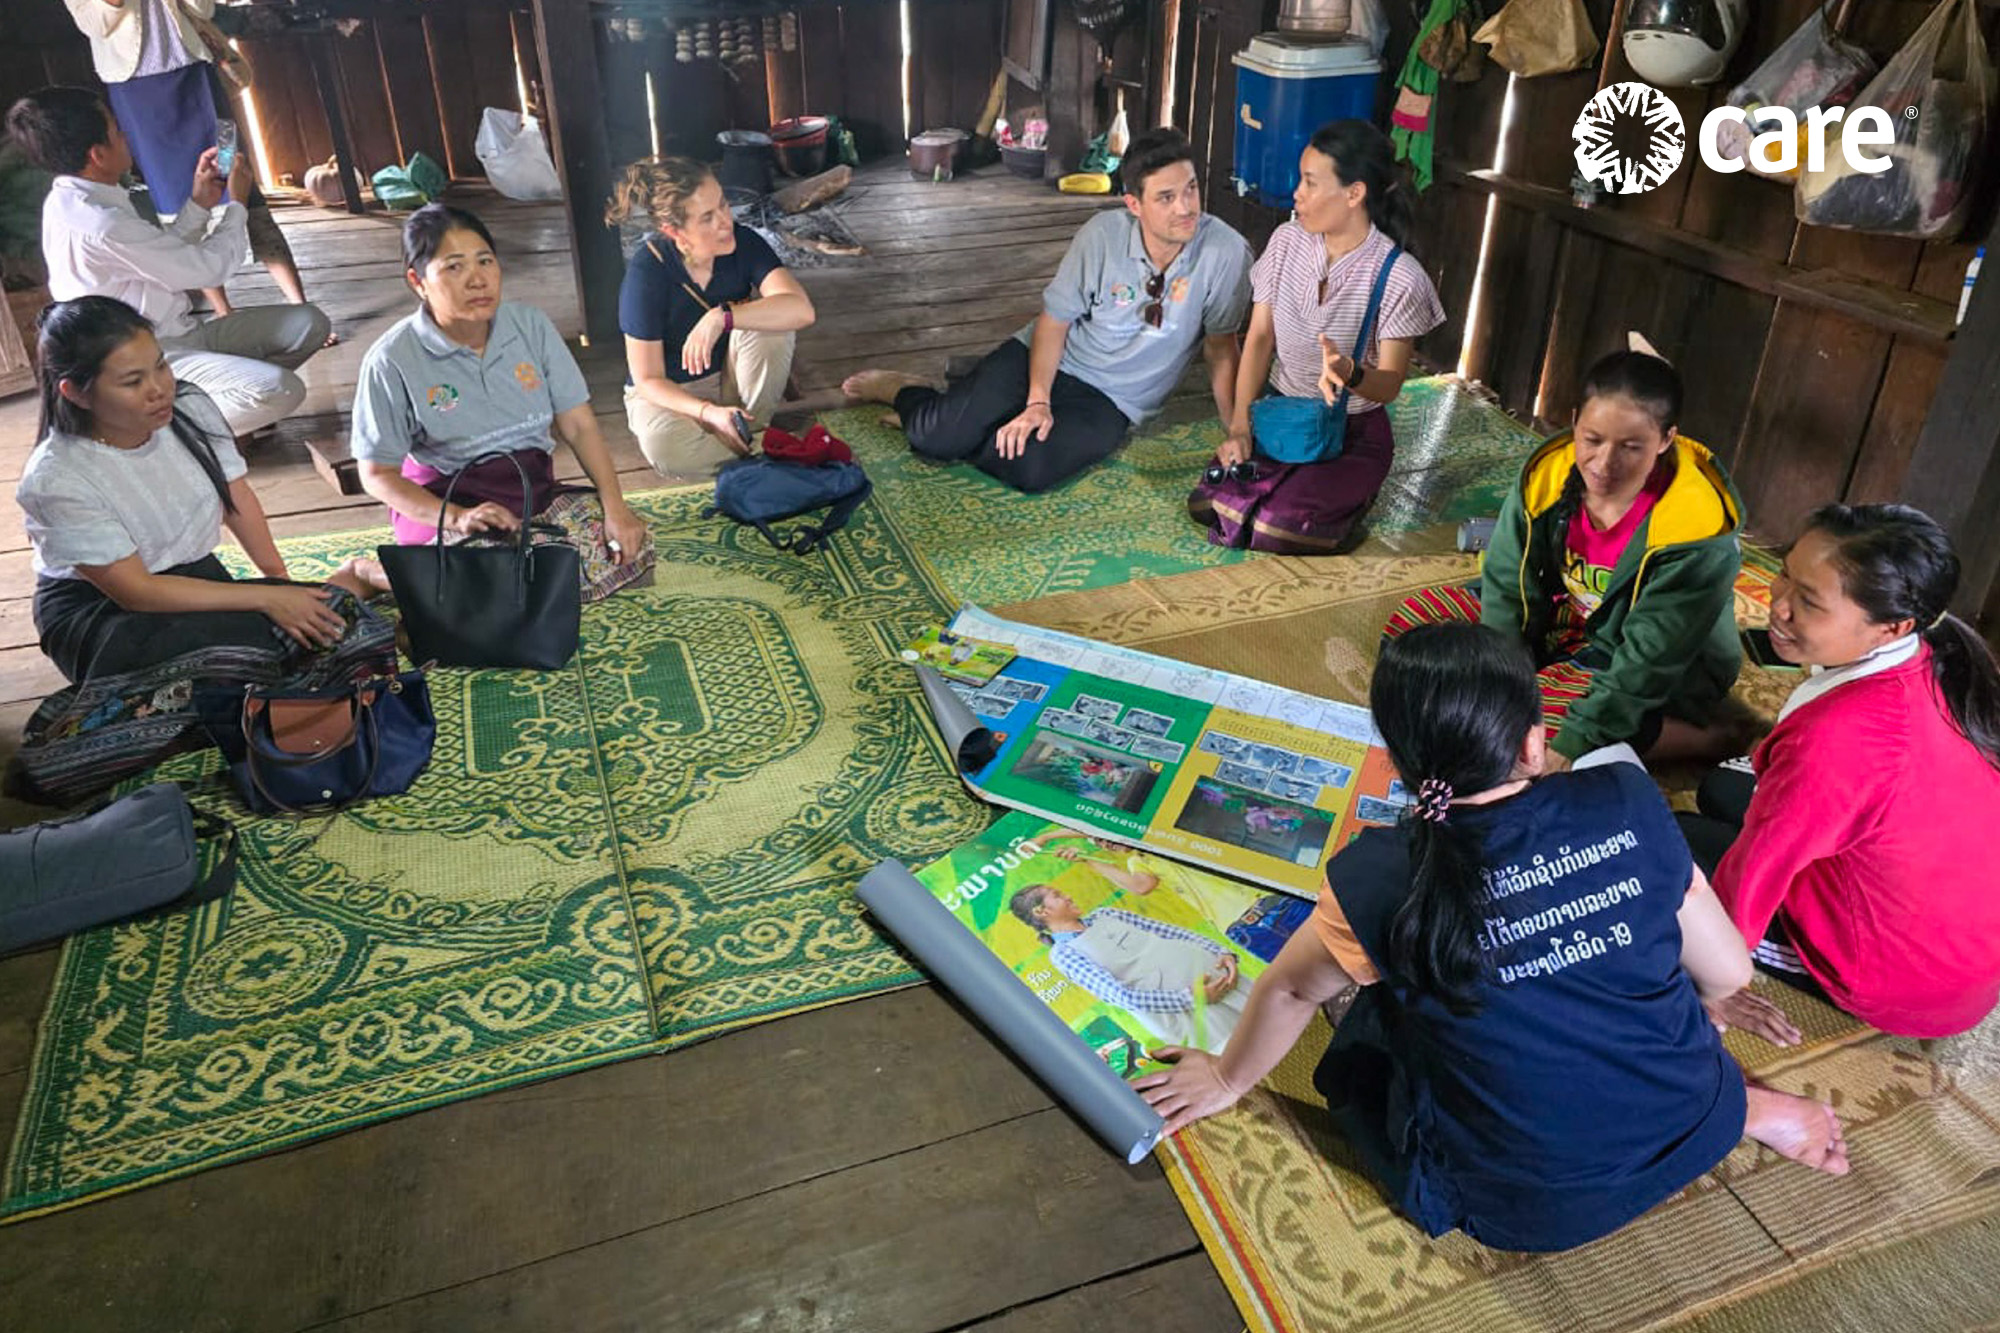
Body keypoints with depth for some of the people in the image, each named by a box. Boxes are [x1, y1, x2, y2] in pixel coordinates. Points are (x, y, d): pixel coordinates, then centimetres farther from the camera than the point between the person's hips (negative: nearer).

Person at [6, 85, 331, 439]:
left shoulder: (71, 201, 9)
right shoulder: (103, 226, -23)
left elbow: (164, 256, 15)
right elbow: (209, 268, -15)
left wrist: (199, 204, 6)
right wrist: (235, 203, 1)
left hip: (176, 334, 9)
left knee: (310, 323, -2)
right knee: (281, 390, -32)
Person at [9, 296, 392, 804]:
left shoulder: (190, 407, -8)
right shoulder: (57, 480, -21)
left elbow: (237, 498, 5)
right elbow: (136, 591, -21)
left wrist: (281, 579, -4)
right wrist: (267, 597, -26)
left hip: (193, 575, 6)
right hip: (96, 614, -6)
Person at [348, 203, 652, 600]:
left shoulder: (529, 325, 0)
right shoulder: (393, 361, -10)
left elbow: (578, 425, 0)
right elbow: (378, 474, -7)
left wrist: (615, 506, -12)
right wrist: (455, 517, -23)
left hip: (533, 489, 5)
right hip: (443, 502, -5)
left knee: (633, 546, -18)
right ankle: (373, 573, -3)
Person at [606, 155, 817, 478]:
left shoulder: (742, 243, -17)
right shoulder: (647, 270, -24)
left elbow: (801, 310, -32)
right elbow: (648, 380, -20)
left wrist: (722, 317, -42)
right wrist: (708, 413, -36)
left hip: (730, 378, 3)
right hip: (668, 392, -2)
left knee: (772, 323, -27)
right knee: (662, 445, -37)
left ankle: (751, 431, -10)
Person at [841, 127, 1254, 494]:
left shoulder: (1225, 252, -18)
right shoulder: (1104, 234, -15)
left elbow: (1221, 348, -7)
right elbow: (1055, 319, -7)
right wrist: (1037, 402, -17)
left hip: (1112, 403, 0)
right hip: (1047, 358, 0)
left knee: (1029, 468, -31)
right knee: (934, 437, -17)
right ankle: (905, 390, 20)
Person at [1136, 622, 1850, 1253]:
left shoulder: (1379, 879, -21)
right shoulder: (1627, 800, -14)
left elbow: (1288, 992, -2)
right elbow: (1728, 973, -2)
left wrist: (1226, 1079, 18)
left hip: (1532, 1212, -4)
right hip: (1697, 1136, 4)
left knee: (1366, 1033, 19)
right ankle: (1745, 1107, 15)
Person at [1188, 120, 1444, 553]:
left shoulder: (1399, 278, -17)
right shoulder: (1287, 242, -3)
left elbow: (1389, 386, -13)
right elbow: (1259, 338, 0)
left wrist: (1349, 374, -37)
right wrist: (1240, 426, -11)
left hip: (1351, 429, -4)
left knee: (1278, 531, -25)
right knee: (1209, 505, -19)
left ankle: (1351, 490, 8)